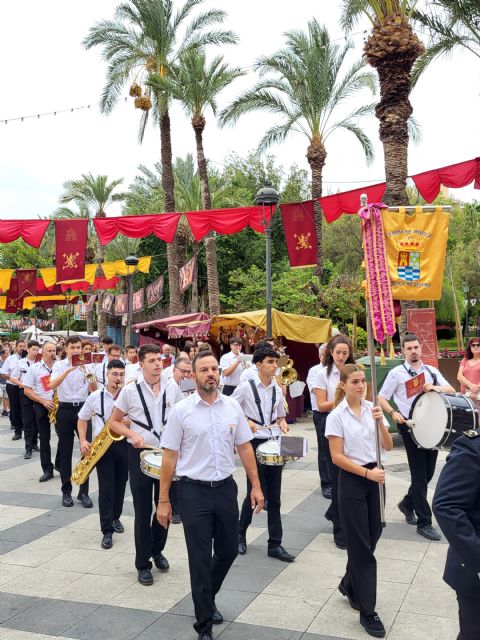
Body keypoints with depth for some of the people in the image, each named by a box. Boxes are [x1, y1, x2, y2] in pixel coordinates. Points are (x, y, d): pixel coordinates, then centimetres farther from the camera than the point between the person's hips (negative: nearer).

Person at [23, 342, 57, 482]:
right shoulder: (34, 368, -1)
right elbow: (27, 390, -3)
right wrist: (43, 401, -14)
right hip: (41, 406, -1)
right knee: (44, 439, 4)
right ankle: (47, 470, 11)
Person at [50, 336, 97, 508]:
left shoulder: (87, 365, 4)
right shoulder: (59, 365, -1)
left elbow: (94, 391, -1)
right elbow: (52, 385, -19)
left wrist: (91, 377, -21)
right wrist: (68, 370, -29)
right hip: (65, 410, -1)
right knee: (65, 452, 6)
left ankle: (83, 492, 10)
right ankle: (66, 492, 16)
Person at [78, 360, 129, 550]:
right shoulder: (95, 396, -2)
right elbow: (82, 419, 9)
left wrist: (130, 422, -18)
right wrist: (83, 441, -3)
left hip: (123, 444, 1)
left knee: (120, 484, 12)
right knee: (106, 487, -5)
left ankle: (115, 517, 34)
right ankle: (107, 530, -1)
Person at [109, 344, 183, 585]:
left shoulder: (173, 389, 0)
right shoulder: (130, 390, -7)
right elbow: (114, 422, 0)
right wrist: (133, 435, -16)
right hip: (140, 455, -3)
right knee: (143, 511, 3)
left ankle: (157, 551, 36)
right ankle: (143, 564, 16)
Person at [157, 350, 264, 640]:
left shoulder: (233, 406, 1)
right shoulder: (181, 410, -8)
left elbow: (245, 447, 7)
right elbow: (170, 456, -5)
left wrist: (256, 486, 4)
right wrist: (163, 500, -5)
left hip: (226, 488, 4)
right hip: (194, 491, -3)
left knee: (229, 550, 16)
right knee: (200, 559, 4)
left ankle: (208, 598, 45)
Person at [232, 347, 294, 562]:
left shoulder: (277, 389, 8)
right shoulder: (245, 387, -8)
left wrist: (282, 423, -2)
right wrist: (245, 421, -17)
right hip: (255, 443, -5)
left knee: (274, 496, 7)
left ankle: (275, 544, 15)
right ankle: (240, 533, 29)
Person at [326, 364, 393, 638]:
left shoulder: (373, 409, 2)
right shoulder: (336, 417, -10)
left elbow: (389, 446, -1)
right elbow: (337, 457, -13)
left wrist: (380, 422, -17)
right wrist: (367, 473, -20)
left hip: (375, 477, 5)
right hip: (352, 480, -5)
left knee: (372, 537, 13)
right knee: (361, 544, 1)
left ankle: (349, 584, 38)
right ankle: (367, 611, 11)